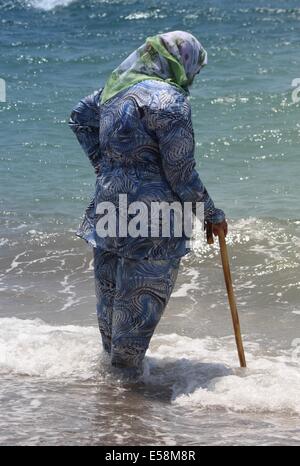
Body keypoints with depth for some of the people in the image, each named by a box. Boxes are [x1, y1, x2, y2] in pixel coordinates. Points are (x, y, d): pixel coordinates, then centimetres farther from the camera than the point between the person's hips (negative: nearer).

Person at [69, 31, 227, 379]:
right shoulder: (170, 101, -18)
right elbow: (181, 173, -17)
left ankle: (111, 354, 39)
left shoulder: (116, 85, 6)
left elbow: (79, 118, 22)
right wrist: (212, 214, -5)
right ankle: (126, 370, 15)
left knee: (110, 284, 22)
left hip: (108, 199, 8)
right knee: (142, 296, 5)